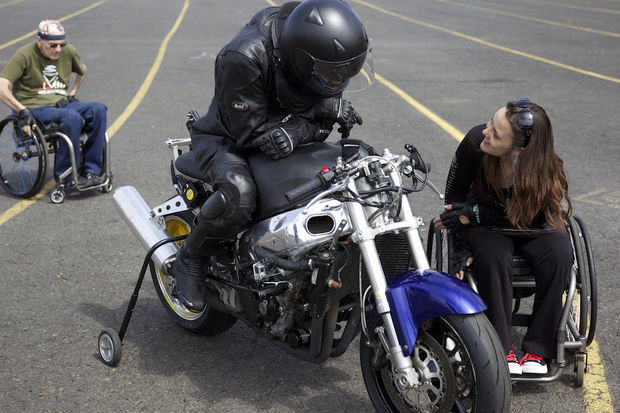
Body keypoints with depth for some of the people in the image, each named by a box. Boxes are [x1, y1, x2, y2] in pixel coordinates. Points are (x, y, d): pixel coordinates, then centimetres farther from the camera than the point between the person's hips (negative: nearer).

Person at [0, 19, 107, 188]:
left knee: (98, 109, -23)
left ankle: (90, 170, -21)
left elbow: (82, 71, 30)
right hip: (35, 108, -6)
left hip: (61, 104, 6)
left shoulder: (69, 51, 7)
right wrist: (23, 111, -24)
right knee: (72, 117, -36)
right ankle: (65, 175, -23)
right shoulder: (24, 55, -9)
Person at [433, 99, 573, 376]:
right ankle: (501, 350, -22)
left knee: (559, 255, -31)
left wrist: (473, 215, -22)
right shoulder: (475, 142, -26)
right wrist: (463, 247, -16)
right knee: (492, 257, -33)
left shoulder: (547, 169, -30)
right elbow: (454, 196, -10)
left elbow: (528, 219, -18)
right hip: (486, 225, 0)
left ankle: (537, 349, -19)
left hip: (535, 226, 0)